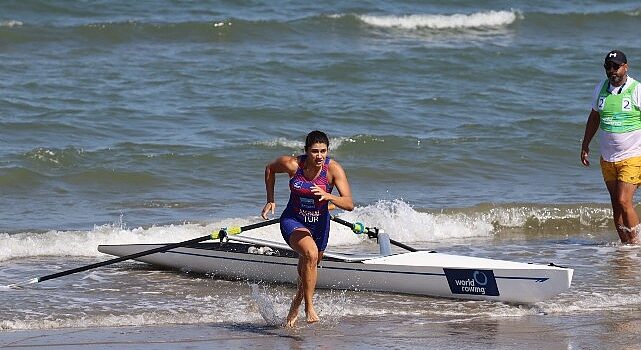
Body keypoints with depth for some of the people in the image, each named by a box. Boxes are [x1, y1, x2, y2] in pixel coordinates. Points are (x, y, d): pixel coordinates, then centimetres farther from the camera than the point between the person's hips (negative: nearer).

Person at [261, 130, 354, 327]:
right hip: (293, 221, -2)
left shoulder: (333, 169, -20)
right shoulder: (292, 164, -18)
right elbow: (270, 169, 6)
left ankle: (295, 307, 50)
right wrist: (270, 200, 3)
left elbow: (349, 204, -26)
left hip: (319, 224, 2)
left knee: (307, 272, 20)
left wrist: (327, 196, -43)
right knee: (311, 253, -33)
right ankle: (309, 308, -25)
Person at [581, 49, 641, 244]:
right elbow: (594, 117, 21)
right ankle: (625, 245, 14)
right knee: (616, 205, 7)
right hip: (607, 158, 5)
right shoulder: (601, 89, 7)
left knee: (624, 201, -16)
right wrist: (585, 146, 21)